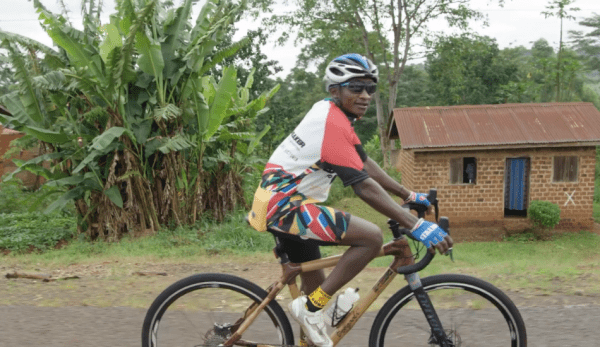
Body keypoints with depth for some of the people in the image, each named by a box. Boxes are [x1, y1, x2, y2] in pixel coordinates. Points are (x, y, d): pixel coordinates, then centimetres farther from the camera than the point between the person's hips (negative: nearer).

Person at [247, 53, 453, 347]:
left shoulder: (335, 114, 11)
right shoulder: (332, 122, -20)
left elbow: (365, 164, 15)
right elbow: (364, 186, -26)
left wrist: (408, 195, 13)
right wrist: (417, 226, -26)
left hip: (283, 203, 10)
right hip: (284, 204, -10)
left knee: (318, 286, 17)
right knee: (372, 237, -19)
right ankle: (310, 307, -9)